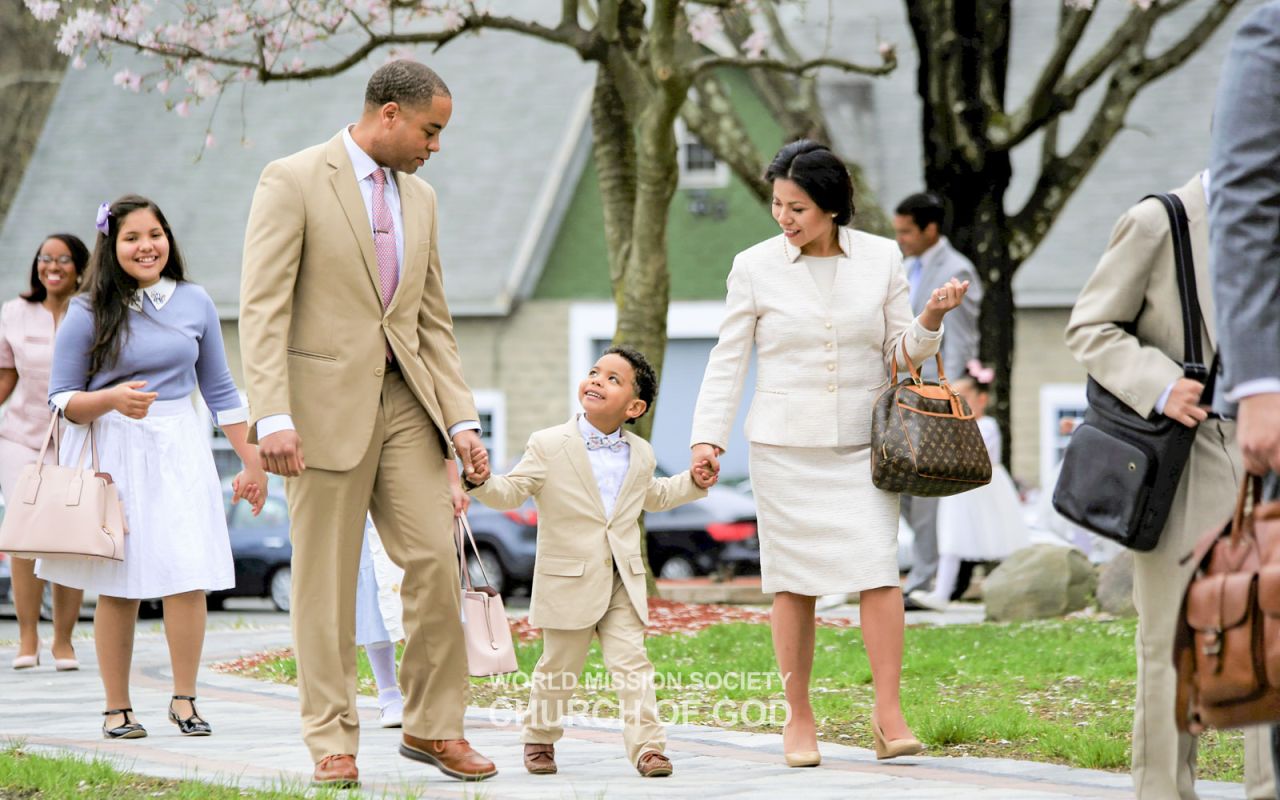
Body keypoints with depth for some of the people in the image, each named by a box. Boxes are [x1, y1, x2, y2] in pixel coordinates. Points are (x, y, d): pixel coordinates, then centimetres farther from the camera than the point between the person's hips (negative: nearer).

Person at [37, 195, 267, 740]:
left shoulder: (195, 303, 8)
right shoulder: (88, 315, -1)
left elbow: (219, 390, 14)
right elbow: (62, 400, 0)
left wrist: (252, 462, 13)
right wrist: (113, 399, -19)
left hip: (179, 451, 2)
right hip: (112, 455, -2)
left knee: (188, 577, -9)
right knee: (118, 586, 0)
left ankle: (184, 700, 4)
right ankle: (117, 709, 11)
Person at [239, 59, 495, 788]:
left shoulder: (420, 199, 15)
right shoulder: (294, 182, -6)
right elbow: (262, 308, -12)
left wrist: (462, 419, 7)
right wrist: (272, 416, -21)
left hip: (404, 400, 5)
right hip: (325, 403, -5)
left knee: (437, 559, -3)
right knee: (327, 582, -1)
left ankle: (435, 725, 8)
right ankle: (332, 742, 7)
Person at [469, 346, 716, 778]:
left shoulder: (640, 455, 9)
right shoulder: (548, 446, -4)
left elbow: (653, 496, 29)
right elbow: (511, 493, -5)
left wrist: (692, 482, 18)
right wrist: (482, 482, -24)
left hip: (623, 583, 3)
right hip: (568, 581, -3)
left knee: (632, 663, -7)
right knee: (558, 667, 8)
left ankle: (646, 745, -7)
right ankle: (540, 738, 28)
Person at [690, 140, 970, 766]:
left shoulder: (880, 258, 4)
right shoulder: (755, 267, 0)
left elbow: (901, 351, 11)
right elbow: (728, 360, 4)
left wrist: (930, 320, -9)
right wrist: (708, 436, -5)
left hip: (862, 444, 1)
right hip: (785, 448, -1)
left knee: (878, 568, -12)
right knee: (792, 582, 0)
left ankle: (888, 713, -8)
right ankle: (798, 719, 10)